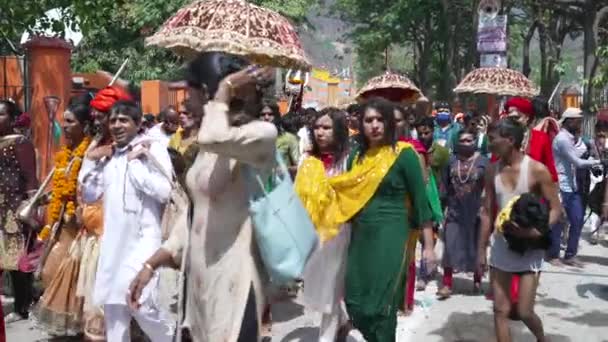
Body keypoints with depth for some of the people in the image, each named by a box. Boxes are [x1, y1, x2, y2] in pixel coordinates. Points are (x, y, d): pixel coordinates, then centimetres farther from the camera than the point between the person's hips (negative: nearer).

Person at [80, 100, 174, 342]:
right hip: (113, 239, 7)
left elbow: (164, 191, -19)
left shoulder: (153, 148, -6)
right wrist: (96, 163, 3)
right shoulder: (108, 155, 14)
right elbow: (89, 195, 16)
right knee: (112, 305, 10)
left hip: (143, 237, -6)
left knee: (138, 302, -13)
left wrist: (134, 162, -13)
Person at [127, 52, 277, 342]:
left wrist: (225, 88, -17)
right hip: (196, 279, 8)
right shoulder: (209, 146, 12)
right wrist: (151, 264, 13)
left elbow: (214, 138, -35)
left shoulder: (263, 134, -14)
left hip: (233, 282, -8)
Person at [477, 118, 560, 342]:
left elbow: (556, 209, -9)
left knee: (524, 312, 1)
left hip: (529, 248, -4)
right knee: (500, 310, 5)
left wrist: (538, 231, -27)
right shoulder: (492, 171, 1)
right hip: (500, 247, 4)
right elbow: (487, 212, 6)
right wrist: (481, 248, 6)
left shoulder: (537, 170, -12)